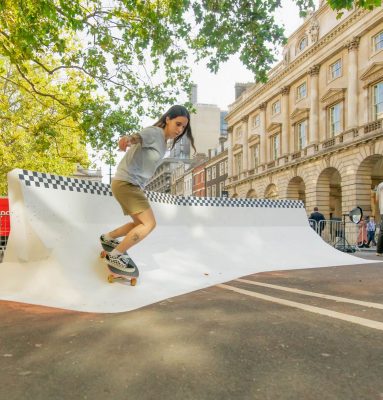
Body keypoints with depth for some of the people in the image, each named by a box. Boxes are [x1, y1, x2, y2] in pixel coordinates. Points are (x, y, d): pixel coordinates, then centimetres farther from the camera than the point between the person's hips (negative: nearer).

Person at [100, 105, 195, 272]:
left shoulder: (163, 143, 15)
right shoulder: (154, 132, -12)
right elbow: (138, 137, -34)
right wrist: (128, 139, -57)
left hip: (133, 185, 10)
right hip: (125, 182, -10)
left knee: (140, 224, 20)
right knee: (149, 223, -16)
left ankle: (107, 237, 36)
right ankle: (115, 255, -7)